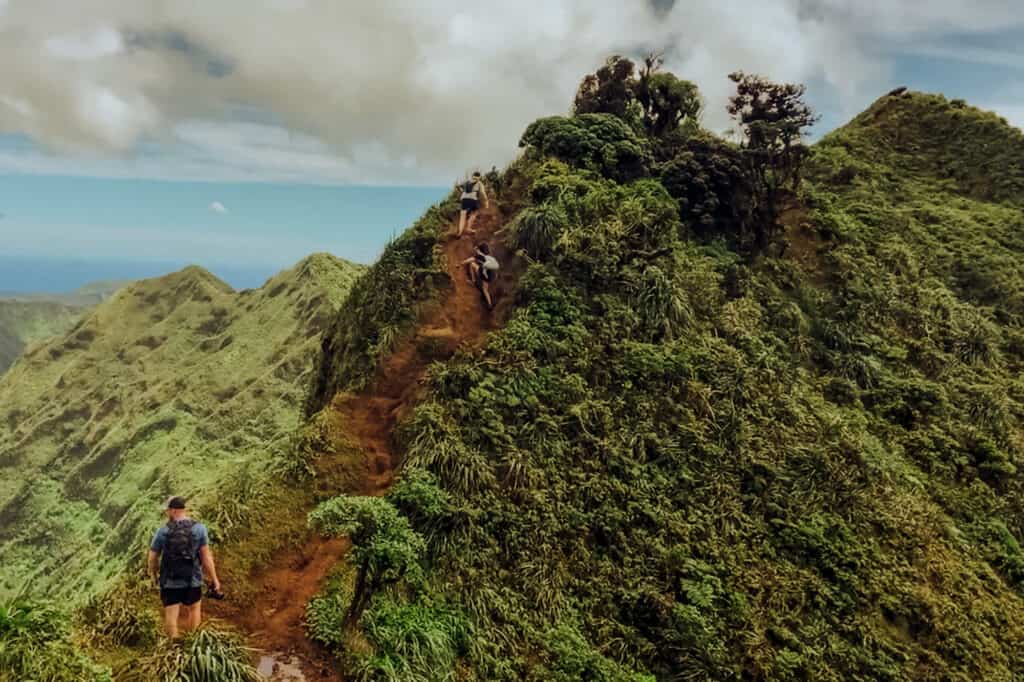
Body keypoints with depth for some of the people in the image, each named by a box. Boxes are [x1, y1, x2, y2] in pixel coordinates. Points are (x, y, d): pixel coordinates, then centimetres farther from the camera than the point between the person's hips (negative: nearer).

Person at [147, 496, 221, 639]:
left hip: (169, 582, 0)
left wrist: (154, 574, 21)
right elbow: (206, 556, -8)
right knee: (193, 610, 18)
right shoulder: (199, 528, -7)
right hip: (192, 581, 0)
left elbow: (153, 557, 2)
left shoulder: (162, 531, -5)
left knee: (171, 615, 7)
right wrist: (214, 579, -2)